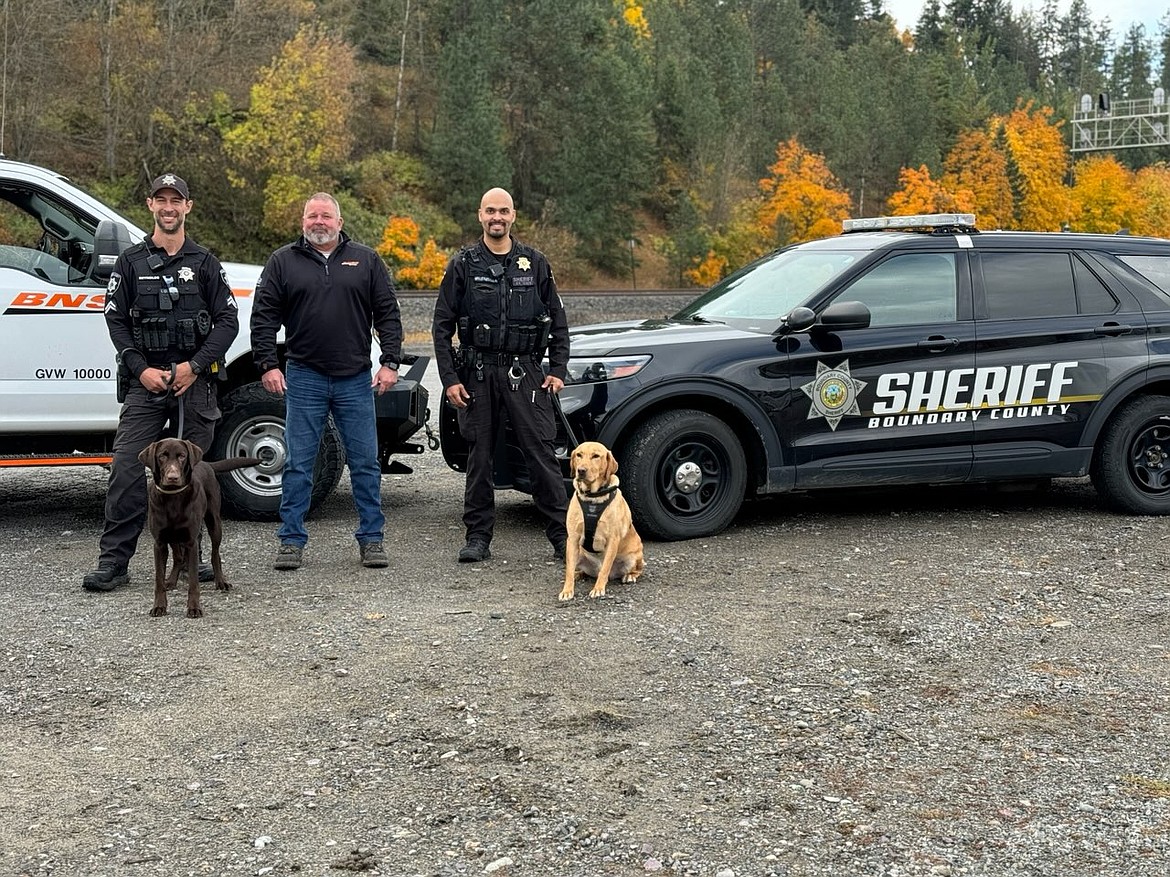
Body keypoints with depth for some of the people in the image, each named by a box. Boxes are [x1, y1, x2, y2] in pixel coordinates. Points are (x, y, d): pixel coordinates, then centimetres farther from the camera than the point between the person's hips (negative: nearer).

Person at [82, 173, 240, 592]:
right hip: (145, 381, 0)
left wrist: (195, 365, -8)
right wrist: (140, 369, -8)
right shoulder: (131, 262, 9)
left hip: (195, 381, 0)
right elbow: (116, 320, 5)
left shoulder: (204, 263, 9)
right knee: (127, 467, -9)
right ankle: (113, 561, -7)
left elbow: (228, 321, 3)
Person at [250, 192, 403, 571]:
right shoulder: (283, 262, 7)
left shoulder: (366, 260, 9)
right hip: (304, 378, -1)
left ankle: (371, 539, 14)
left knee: (365, 462, 4)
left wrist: (389, 362, -2)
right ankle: (291, 541, 10)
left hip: (356, 379, 1)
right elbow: (263, 318, 5)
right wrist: (268, 365, -5)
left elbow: (387, 314, 7)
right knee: (298, 465, 2)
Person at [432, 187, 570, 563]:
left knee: (541, 452, -4)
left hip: (524, 372, 0)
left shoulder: (535, 263, 8)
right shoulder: (463, 265, 4)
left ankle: (562, 535, 0)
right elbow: (442, 326, 4)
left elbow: (558, 322, 12)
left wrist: (557, 370, 3)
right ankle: (478, 538, 14)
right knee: (479, 456, 6)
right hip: (478, 374, 0)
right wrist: (449, 379, -3)